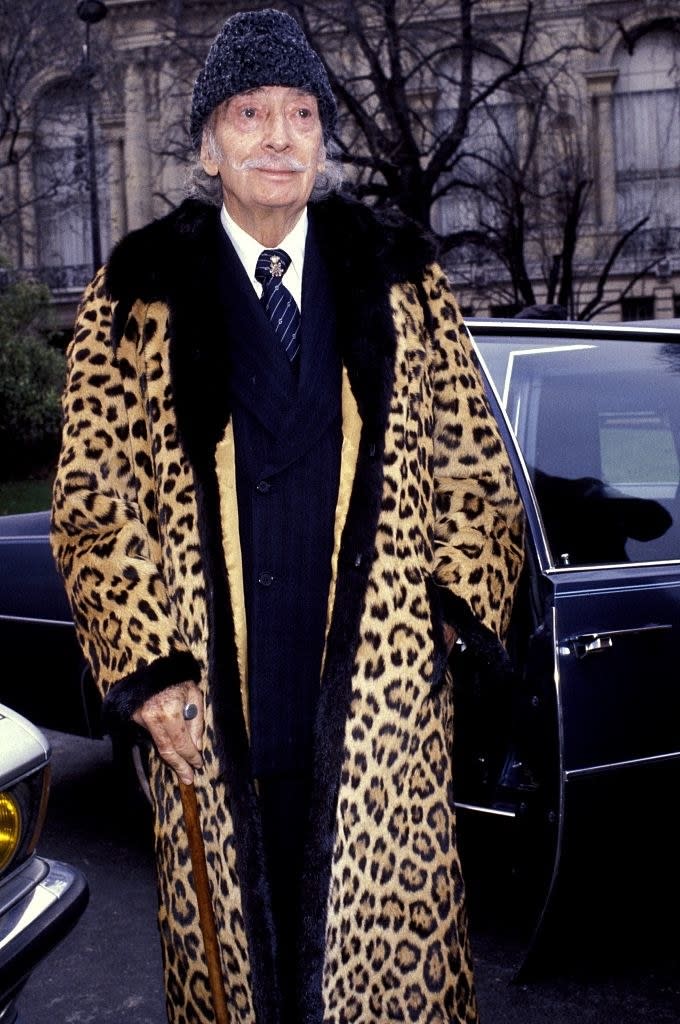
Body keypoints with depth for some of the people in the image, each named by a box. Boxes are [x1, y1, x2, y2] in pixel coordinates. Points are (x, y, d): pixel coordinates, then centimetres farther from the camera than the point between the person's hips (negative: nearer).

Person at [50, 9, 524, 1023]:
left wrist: (461, 598, -3)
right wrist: (145, 665, -7)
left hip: (379, 698, 1)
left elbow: (472, 462, 9)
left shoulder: (402, 280, 6)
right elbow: (93, 497, -1)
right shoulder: (135, 294, 2)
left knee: (391, 941, 10)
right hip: (211, 706, 0)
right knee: (235, 939, 12)